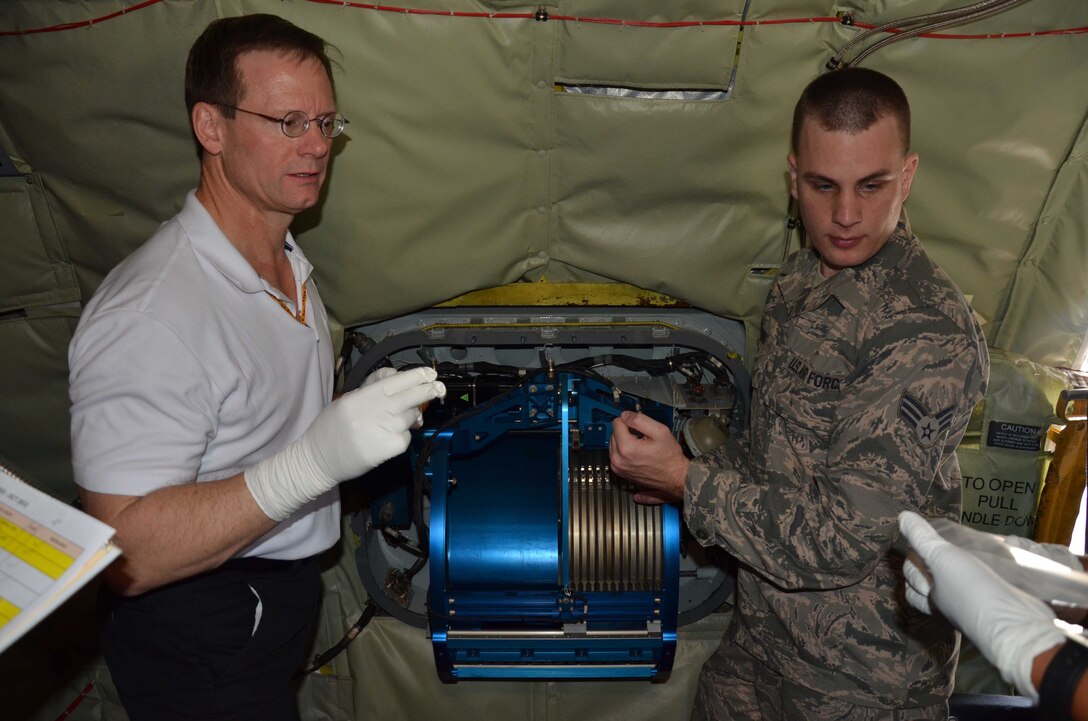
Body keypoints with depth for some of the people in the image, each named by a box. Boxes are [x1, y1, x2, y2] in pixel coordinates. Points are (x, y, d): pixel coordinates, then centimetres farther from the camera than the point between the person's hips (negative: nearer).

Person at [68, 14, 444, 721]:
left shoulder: (287, 259, 3)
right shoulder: (149, 313, -29)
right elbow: (127, 554, -31)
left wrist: (365, 407, -2)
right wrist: (313, 461, -40)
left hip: (286, 584, 9)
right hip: (200, 639, -8)